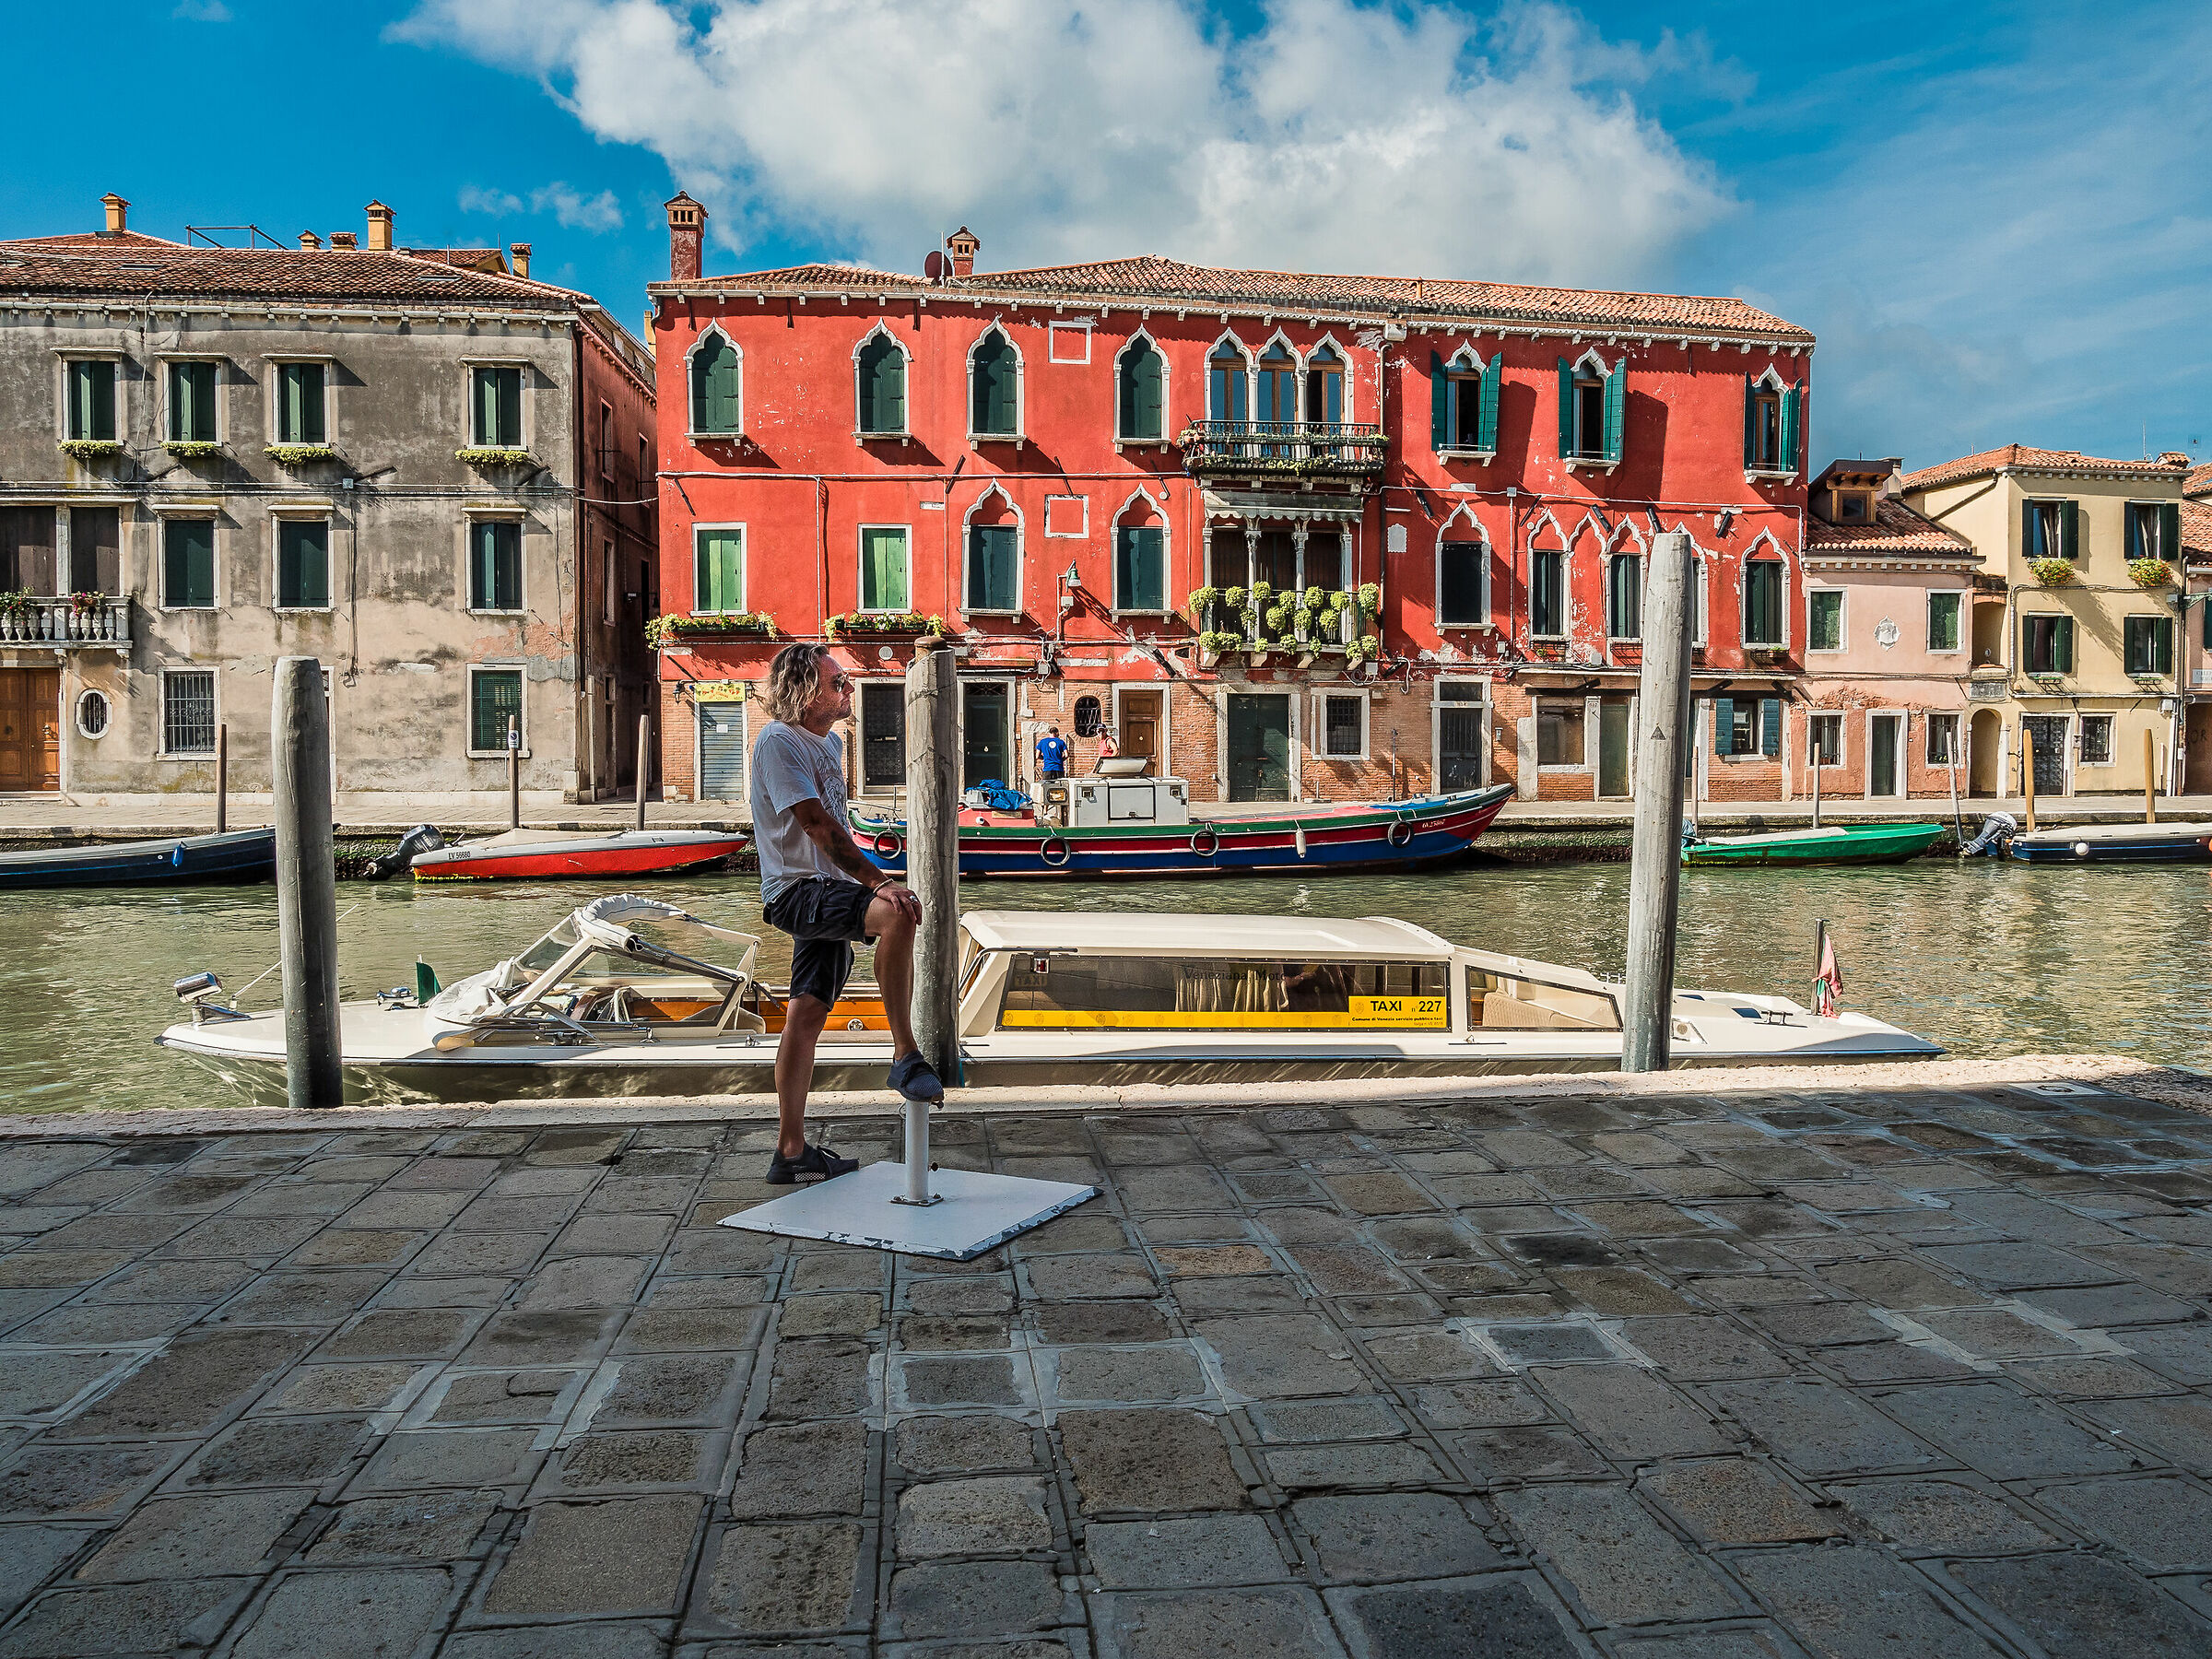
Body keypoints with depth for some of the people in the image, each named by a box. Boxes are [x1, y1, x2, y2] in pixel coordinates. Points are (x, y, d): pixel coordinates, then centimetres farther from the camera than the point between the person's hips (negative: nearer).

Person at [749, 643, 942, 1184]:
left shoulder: (831, 742, 17)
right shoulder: (779, 740, -13)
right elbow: (818, 825, -22)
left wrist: (869, 883, 26)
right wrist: (878, 881, -27)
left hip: (828, 893, 9)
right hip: (797, 890, -9)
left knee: (807, 1016, 10)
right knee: (898, 912, -32)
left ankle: (791, 1151, 16)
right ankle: (905, 1057, -26)